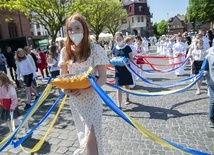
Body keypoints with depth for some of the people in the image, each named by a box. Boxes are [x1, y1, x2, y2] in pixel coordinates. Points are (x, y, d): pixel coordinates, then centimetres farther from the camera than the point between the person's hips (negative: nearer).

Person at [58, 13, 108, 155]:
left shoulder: (95, 49, -13)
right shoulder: (65, 51, -1)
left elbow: (103, 78, -14)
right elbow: (63, 76, 8)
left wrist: (86, 90, -28)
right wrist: (64, 88, -13)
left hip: (92, 98, -4)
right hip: (74, 100, 4)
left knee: (91, 139, -4)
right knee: (83, 134, 21)